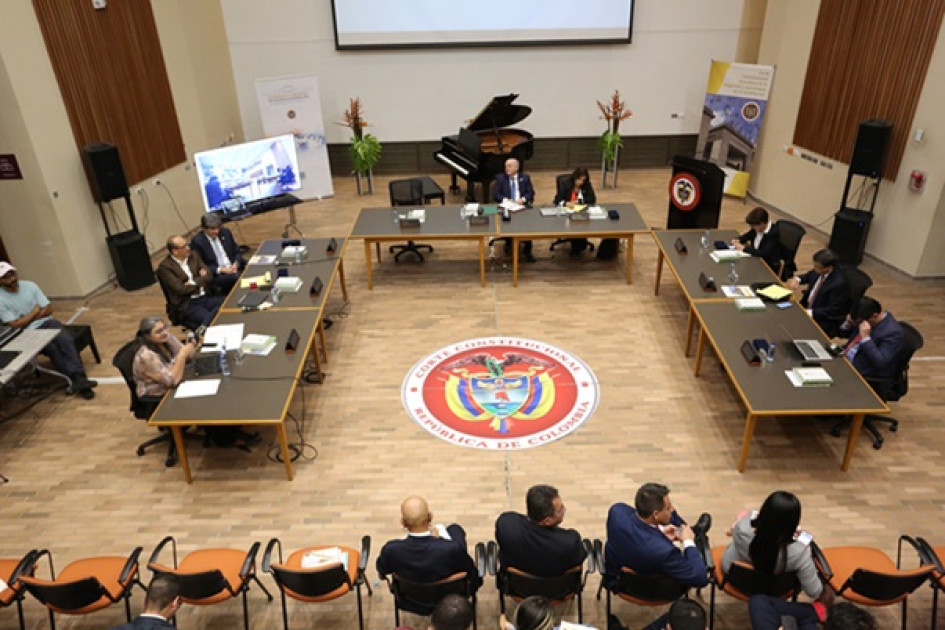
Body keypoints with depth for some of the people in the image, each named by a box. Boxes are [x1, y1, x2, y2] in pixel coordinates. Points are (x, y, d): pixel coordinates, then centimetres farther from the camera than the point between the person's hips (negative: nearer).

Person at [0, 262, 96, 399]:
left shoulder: (29, 285, 3)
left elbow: (48, 309, 5)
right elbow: (15, 325, -9)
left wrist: (29, 318, -6)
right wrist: (35, 311, -4)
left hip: (46, 322, 2)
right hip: (28, 333, -2)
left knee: (65, 340, -28)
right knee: (52, 348, -31)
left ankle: (78, 379, -38)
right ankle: (77, 380, -28)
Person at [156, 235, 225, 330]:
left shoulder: (193, 256, 12)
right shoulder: (165, 267, -6)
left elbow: (209, 276, 7)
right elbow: (181, 289, -14)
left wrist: (193, 283, -8)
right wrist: (201, 280, -2)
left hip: (205, 297, 6)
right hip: (185, 305, -6)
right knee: (212, 321, -33)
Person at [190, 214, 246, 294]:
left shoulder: (225, 232, 8)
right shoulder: (197, 241, -5)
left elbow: (237, 251, 15)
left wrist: (236, 264, -7)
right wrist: (220, 270, -16)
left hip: (234, 268, 6)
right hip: (215, 274, -5)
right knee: (236, 277, -35)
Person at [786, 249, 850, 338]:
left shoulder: (839, 283, -25)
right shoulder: (819, 271, -5)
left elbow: (833, 310, -22)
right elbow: (808, 276, 19)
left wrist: (810, 313, -27)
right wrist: (797, 279, -3)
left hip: (825, 321, -8)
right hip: (806, 308, 8)